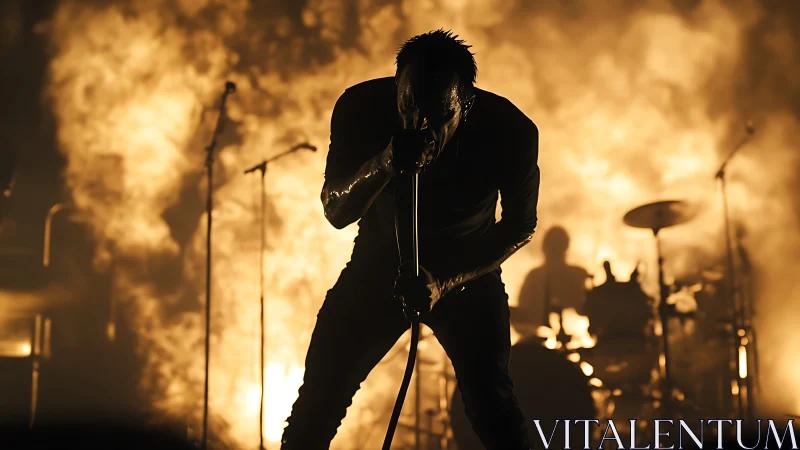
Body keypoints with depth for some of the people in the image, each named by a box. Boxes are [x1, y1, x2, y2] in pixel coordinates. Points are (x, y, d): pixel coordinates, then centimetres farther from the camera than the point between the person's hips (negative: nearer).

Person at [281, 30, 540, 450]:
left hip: (467, 269, -1)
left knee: (490, 398, -17)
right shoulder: (362, 107, -24)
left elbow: (520, 225, -9)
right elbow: (336, 214, -18)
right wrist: (386, 164, -39)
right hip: (380, 260, 1)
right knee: (319, 398, -4)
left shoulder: (511, 131, -26)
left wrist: (445, 281, -23)